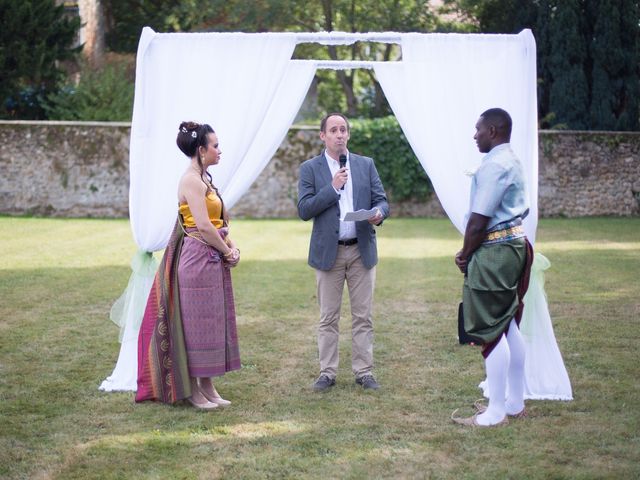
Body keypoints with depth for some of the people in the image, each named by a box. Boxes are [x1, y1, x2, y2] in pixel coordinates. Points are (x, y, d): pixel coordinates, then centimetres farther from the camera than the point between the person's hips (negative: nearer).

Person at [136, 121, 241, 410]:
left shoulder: (203, 178, 15)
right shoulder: (192, 180, -14)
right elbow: (203, 226, -20)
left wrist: (231, 247, 2)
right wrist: (227, 251, -8)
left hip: (214, 260, 10)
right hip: (198, 258, -10)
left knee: (212, 323, 12)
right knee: (196, 323, -2)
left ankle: (207, 387, 18)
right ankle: (193, 391, 7)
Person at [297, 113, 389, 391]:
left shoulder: (366, 165, 8)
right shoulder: (310, 169, 1)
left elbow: (381, 200, 5)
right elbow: (304, 210, -7)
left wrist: (379, 212, -18)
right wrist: (333, 187, -15)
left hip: (362, 250, 2)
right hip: (329, 251, -2)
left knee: (363, 316, 5)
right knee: (329, 317, 4)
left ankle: (364, 372, 11)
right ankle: (327, 373, 11)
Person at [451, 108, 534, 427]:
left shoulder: (494, 165, -17)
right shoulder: (513, 162, 15)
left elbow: (479, 220, -20)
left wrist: (465, 254, -5)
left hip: (494, 254, -11)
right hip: (515, 245, 11)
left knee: (490, 330, -5)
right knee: (508, 326, 16)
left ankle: (496, 412, 0)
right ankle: (515, 402, 23)